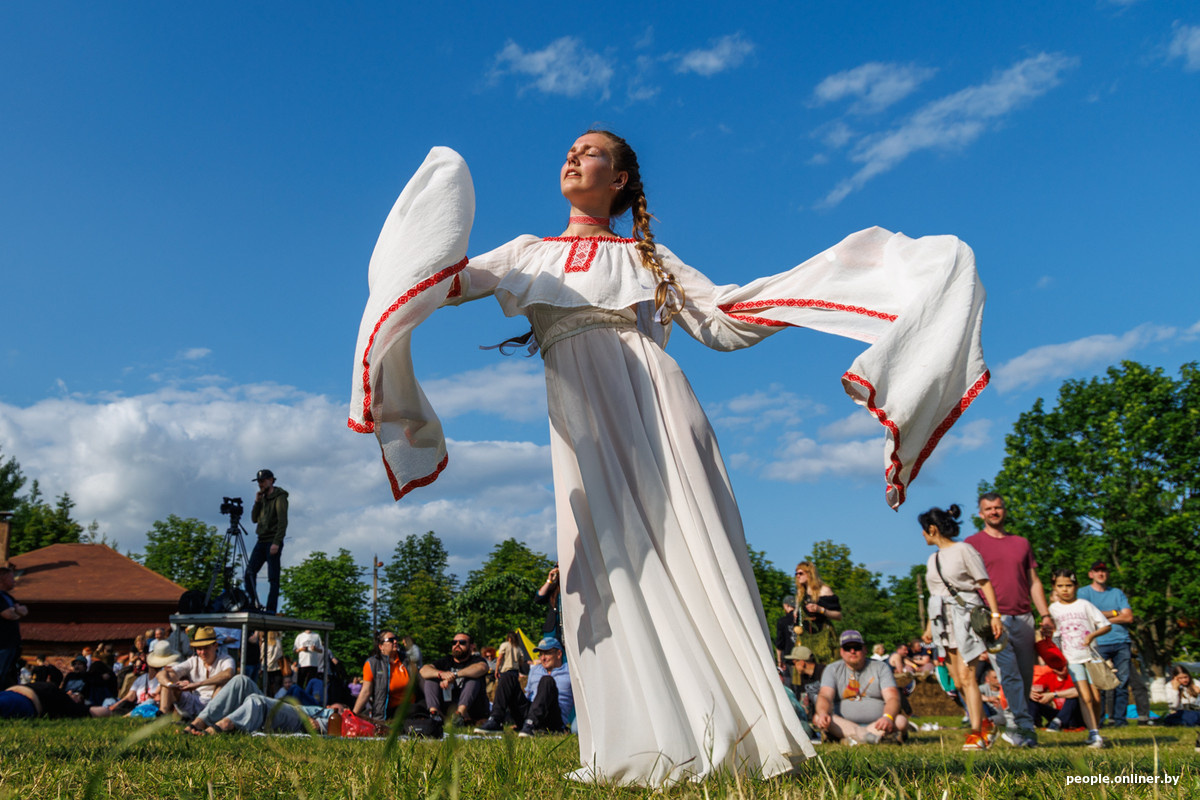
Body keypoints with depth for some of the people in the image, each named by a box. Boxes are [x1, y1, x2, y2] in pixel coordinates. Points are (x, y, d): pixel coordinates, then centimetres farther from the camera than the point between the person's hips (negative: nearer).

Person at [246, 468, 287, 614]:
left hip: (273, 542, -8)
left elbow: (283, 521, -15)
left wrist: (276, 543, -23)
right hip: (261, 541, 8)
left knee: (273, 577, -6)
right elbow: (254, 519, 15)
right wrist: (257, 502, 1)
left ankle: (271, 608, -6)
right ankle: (252, 603, 9)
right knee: (250, 573, 2)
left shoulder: (279, 497, -7)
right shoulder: (263, 498, 17)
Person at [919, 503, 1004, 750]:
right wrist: (929, 626, 19)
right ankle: (983, 723, 18)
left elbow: (985, 583, -7)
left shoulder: (963, 550, -4)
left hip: (964, 616, -7)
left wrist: (995, 614, -16)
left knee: (966, 676, -14)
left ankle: (976, 734, -12)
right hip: (943, 621, 7)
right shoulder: (933, 559, 17)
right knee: (958, 682, 5)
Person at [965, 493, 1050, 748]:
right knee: (1009, 675, -13)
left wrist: (1045, 614, 9)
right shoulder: (972, 543, 4)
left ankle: (1013, 729, 18)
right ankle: (1024, 728, -13)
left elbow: (1034, 581, 19)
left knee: (1026, 677, 6)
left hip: (1023, 619, 5)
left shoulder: (1021, 543, 18)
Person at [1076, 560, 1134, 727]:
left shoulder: (1117, 593, 18)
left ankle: (1119, 718, 7)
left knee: (1122, 682, 0)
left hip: (1122, 641, 3)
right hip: (1099, 643, -3)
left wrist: (1103, 618, -2)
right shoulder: (1084, 592, 9)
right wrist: (1114, 613, 3)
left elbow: (1129, 617, 7)